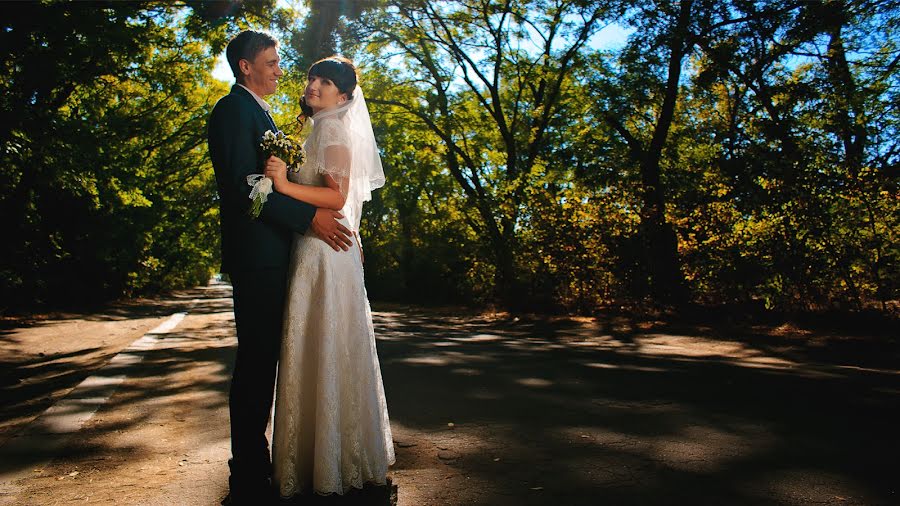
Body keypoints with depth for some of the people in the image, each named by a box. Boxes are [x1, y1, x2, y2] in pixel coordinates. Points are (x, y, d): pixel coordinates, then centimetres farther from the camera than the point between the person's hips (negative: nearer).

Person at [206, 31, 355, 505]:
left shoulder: (256, 111, 23)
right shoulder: (234, 110, -8)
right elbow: (242, 184, -19)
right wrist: (308, 215, -19)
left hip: (269, 255, 10)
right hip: (256, 252, -10)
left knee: (261, 360, 13)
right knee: (255, 362, -6)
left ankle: (253, 462, 25)